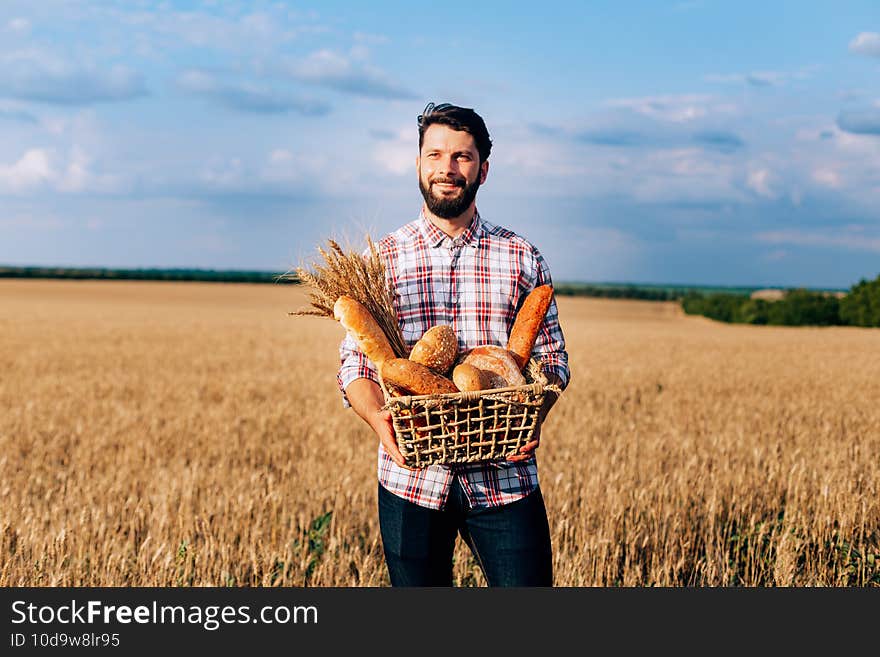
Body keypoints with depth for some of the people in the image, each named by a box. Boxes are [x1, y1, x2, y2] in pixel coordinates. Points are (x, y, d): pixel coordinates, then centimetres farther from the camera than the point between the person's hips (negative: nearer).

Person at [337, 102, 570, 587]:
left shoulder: (522, 258, 7)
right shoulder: (382, 258, 6)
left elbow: (553, 359, 7)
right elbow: (354, 363, 4)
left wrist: (533, 417, -13)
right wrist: (377, 418, -16)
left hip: (505, 476, 0)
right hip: (411, 478, 0)